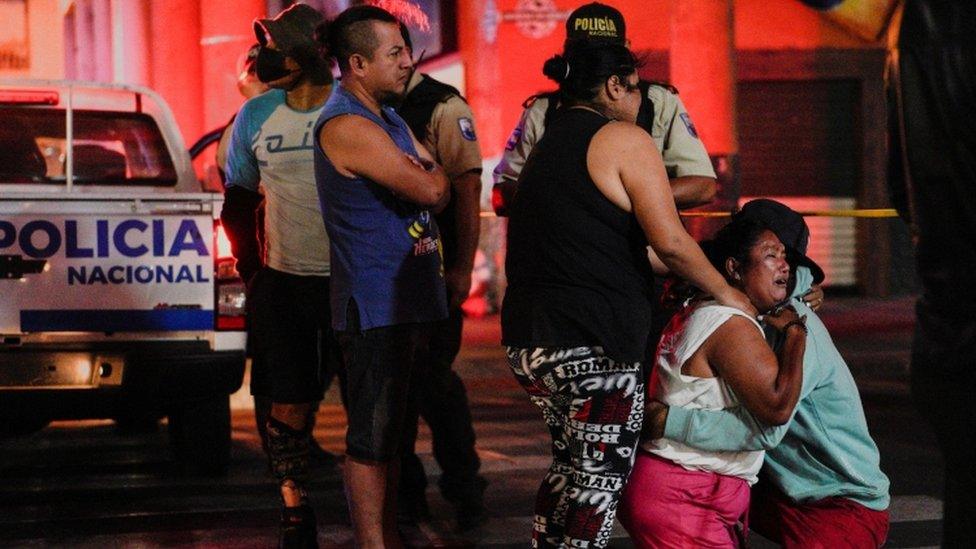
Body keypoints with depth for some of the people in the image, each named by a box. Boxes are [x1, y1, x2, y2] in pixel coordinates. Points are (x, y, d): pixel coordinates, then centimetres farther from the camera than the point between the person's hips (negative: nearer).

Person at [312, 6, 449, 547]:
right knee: (371, 436, -3)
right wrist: (430, 175, -1)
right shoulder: (347, 126, -17)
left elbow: (439, 185, 16)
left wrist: (425, 175, -4)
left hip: (407, 298, 10)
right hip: (374, 303, -10)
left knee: (390, 429, 16)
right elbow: (430, 190, -21)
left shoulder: (389, 119, 16)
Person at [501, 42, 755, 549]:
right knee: (603, 471, -1)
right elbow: (669, 241, -13)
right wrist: (725, 293, 1)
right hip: (592, 343, -9)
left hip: (526, 338, 9)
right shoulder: (624, 140, -5)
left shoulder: (547, 145, 21)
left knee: (570, 462, 21)